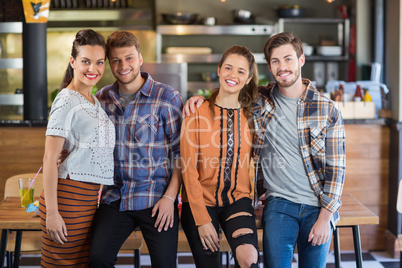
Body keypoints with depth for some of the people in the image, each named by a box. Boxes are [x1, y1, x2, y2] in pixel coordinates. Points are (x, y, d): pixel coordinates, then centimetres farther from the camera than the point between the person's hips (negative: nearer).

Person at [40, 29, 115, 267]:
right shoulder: (67, 101, -9)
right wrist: (51, 212, -18)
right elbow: (49, 158, -13)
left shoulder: (95, 102, 17)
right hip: (68, 194, -8)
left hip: (89, 198, 8)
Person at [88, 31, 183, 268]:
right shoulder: (102, 98, 8)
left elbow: (180, 152, -4)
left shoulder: (168, 97, -5)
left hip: (156, 200, -3)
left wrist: (170, 196, -10)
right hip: (115, 197, 3)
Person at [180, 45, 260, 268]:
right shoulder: (197, 112, -6)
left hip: (237, 199, 2)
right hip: (200, 201, -1)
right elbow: (189, 170, -8)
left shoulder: (250, 114, 3)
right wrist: (202, 219, -11)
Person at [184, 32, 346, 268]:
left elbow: (336, 168, -3)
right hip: (279, 204, 1)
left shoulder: (327, 110, -3)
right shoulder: (259, 100, 2)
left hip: (318, 206, 0)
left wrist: (324, 217, -8)